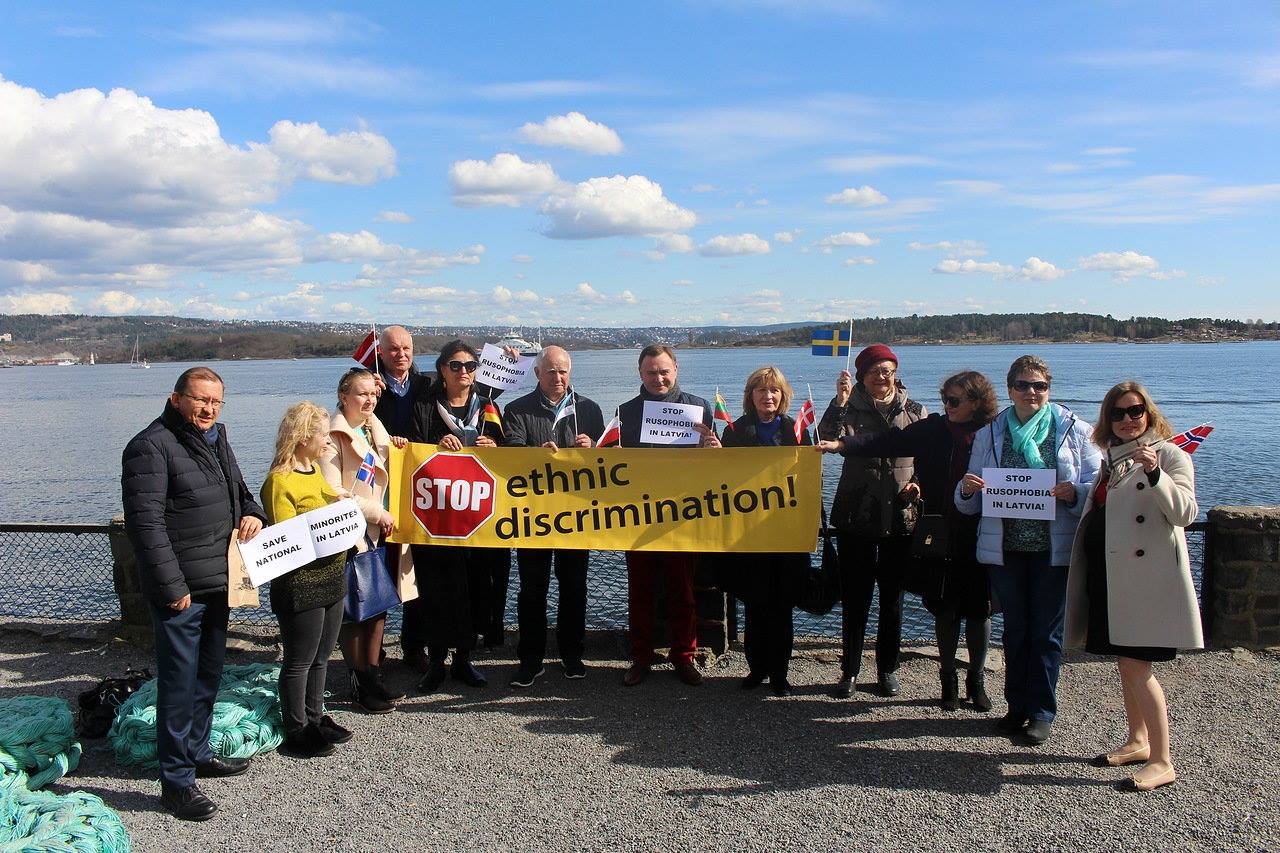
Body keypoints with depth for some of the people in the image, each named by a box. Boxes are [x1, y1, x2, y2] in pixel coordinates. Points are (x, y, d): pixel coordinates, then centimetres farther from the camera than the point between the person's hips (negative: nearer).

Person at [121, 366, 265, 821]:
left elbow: (238, 490, 24)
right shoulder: (151, 447, -15)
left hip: (218, 583, 9)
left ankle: (196, 753, 35)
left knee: (208, 675, 19)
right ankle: (176, 780, 9)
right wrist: (172, 587, -22)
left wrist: (252, 512, 0)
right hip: (181, 589, -9)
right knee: (180, 683, -1)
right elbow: (145, 523, -20)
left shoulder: (215, 439, 12)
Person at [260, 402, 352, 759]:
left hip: (331, 578, 9)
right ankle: (296, 732, 16)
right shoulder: (280, 481, -16)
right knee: (299, 661, 4)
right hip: (301, 584, -9)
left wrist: (340, 503, 6)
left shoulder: (316, 471, 12)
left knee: (321, 656, 18)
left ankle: (315, 719, 32)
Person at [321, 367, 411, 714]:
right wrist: (377, 513, -16)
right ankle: (360, 686, 15)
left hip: (382, 532, 7)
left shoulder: (374, 429, 13)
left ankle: (373, 677, 22)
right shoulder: (334, 435, -11)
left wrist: (394, 451, 8)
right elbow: (332, 492, -17)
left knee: (380, 606, 11)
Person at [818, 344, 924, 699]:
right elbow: (827, 439, -17)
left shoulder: (914, 412, 6)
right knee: (854, 597, 4)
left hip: (900, 519, 2)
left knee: (892, 597, 10)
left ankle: (888, 669, 24)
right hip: (855, 518, -1)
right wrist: (840, 401, -25)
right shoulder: (850, 409, 1)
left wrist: (918, 485, -6)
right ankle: (849, 670, 16)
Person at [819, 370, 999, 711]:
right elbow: (889, 441, -8)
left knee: (978, 609, 7)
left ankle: (976, 680, 26)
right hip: (941, 536, 1)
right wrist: (841, 444, -19)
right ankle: (949, 679, 25)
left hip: (981, 539, -1)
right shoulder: (933, 429, 1)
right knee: (945, 609, 8)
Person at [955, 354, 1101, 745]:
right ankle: (1017, 706, 25)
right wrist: (967, 489, -14)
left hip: (1054, 548, -2)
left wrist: (1073, 492, -22)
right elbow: (968, 505, 9)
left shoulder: (1074, 430, 2)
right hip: (1004, 548, 2)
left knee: (1046, 632, 5)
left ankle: (1042, 712, 18)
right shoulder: (989, 434, 8)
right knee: (1015, 629, 13)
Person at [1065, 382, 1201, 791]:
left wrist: (1154, 473, -31)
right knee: (1126, 664, 15)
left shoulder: (1170, 454, -5)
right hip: (1109, 574, 8)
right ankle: (1137, 741, 28)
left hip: (1146, 577, -7)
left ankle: (1162, 761, -3)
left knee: (1136, 665, -10)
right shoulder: (1112, 458, 17)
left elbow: (1184, 513, -20)